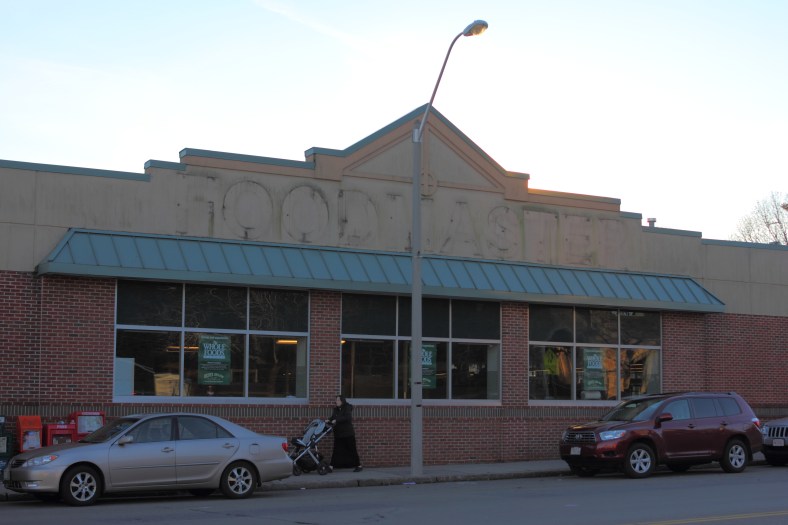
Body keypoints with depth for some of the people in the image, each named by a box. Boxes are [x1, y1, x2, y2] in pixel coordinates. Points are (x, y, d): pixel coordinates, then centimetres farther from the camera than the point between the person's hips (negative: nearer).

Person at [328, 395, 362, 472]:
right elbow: (333, 418, 8)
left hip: (348, 434, -5)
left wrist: (336, 420, -27)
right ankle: (331, 467, 0)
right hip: (338, 434, 5)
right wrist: (329, 420, -15)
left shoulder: (348, 408, -6)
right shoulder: (335, 409, 11)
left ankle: (358, 466, 9)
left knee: (352, 450, 0)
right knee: (336, 450, 1)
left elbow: (347, 417, -21)